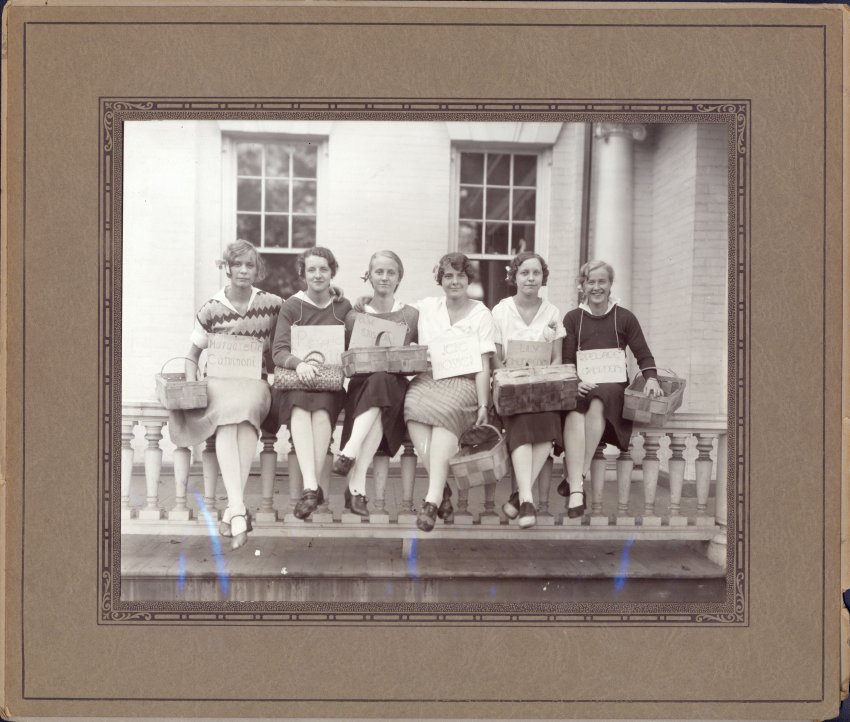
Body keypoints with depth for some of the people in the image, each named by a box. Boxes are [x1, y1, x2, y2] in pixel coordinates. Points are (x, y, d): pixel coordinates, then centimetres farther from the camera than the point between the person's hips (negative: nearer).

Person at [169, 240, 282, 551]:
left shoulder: (273, 305, 9)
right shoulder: (211, 309, 8)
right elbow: (192, 354, 16)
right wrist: (191, 385, 0)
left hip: (255, 382, 0)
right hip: (220, 381, 0)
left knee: (246, 408, -37)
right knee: (227, 414, -36)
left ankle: (232, 510, -39)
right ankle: (239, 510, -47)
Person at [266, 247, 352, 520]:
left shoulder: (343, 307, 14)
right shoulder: (291, 306, 8)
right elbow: (278, 351, -3)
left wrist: (341, 361, -10)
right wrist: (299, 364, -25)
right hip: (294, 382, -1)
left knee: (322, 407, -34)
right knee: (300, 407, -35)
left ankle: (310, 487, -37)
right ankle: (312, 487, -45)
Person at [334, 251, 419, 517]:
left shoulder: (411, 315, 14)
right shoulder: (354, 315, 15)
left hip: (394, 386, 0)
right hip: (360, 385, 0)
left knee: (381, 380, -36)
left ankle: (350, 452, -43)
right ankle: (357, 486, -42)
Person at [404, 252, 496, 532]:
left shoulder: (481, 313, 9)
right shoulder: (426, 307, 16)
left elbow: (483, 365, 3)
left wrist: (483, 405, -7)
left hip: (463, 381, -2)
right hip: (427, 379, 2)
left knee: (446, 411, -37)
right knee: (414, 407, -33)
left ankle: (433, 497, -40)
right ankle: (442, 488, -30)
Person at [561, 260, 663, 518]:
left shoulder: (624, 318, 12)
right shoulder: (572, 318, 14)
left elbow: (644, 355, 13)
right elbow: (566, 360, 7)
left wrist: (651, 378, -7)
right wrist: (577, 381, -13)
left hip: (614, 387, 0)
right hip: (581, 388, 1)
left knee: (597, 403, -36)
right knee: (574, 414, -34)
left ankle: (577, 476, -35)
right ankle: (576, 490, -42)